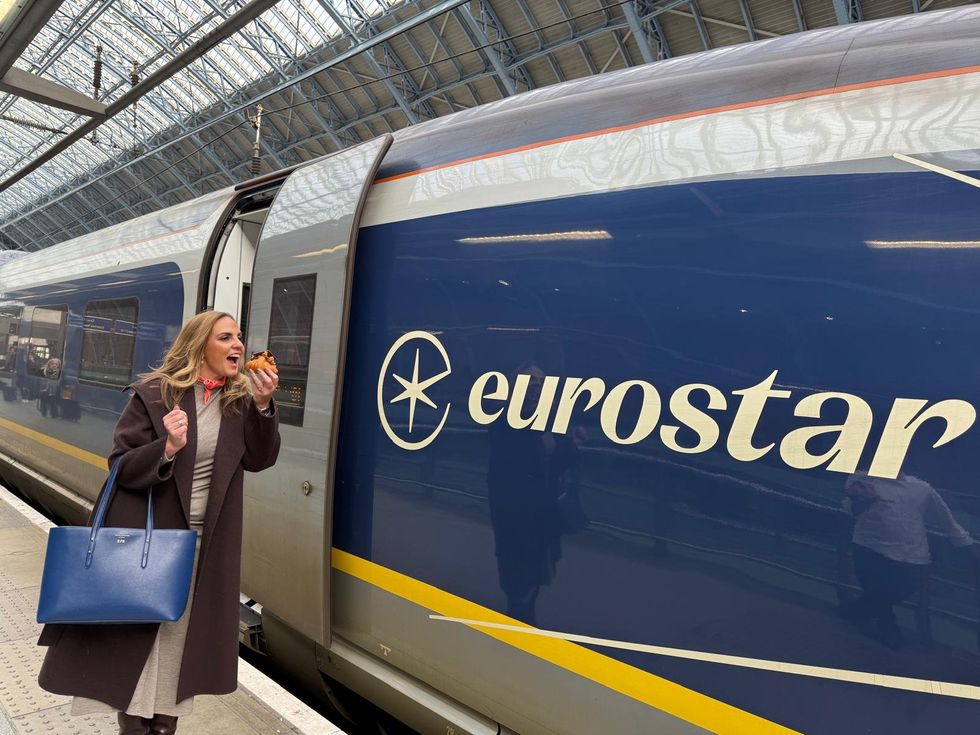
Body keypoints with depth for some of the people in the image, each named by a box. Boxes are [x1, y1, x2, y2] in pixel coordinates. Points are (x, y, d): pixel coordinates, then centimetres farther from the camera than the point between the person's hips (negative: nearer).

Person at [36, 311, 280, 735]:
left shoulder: (240, 400, 1)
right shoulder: (154, 395, -11)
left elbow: (258, 460, -5)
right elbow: (121, 467, -11)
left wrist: (263, 406, -18)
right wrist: (167, 448, -30)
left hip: (207, 543, 4)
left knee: (182, 639, 14)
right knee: (135, 636, 8)